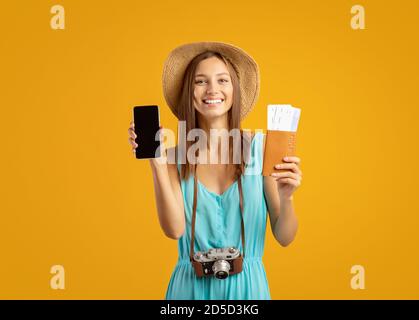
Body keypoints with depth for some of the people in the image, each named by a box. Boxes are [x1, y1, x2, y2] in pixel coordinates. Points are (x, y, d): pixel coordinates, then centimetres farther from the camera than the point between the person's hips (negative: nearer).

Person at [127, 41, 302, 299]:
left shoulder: (261, 147, -12)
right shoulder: (175, 156, -8)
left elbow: (284, 237, -7)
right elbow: (174, 229, -17)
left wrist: (286, 198, -26)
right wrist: (157, 163, -22)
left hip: (246, 285, 0)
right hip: (191, 285, 1)